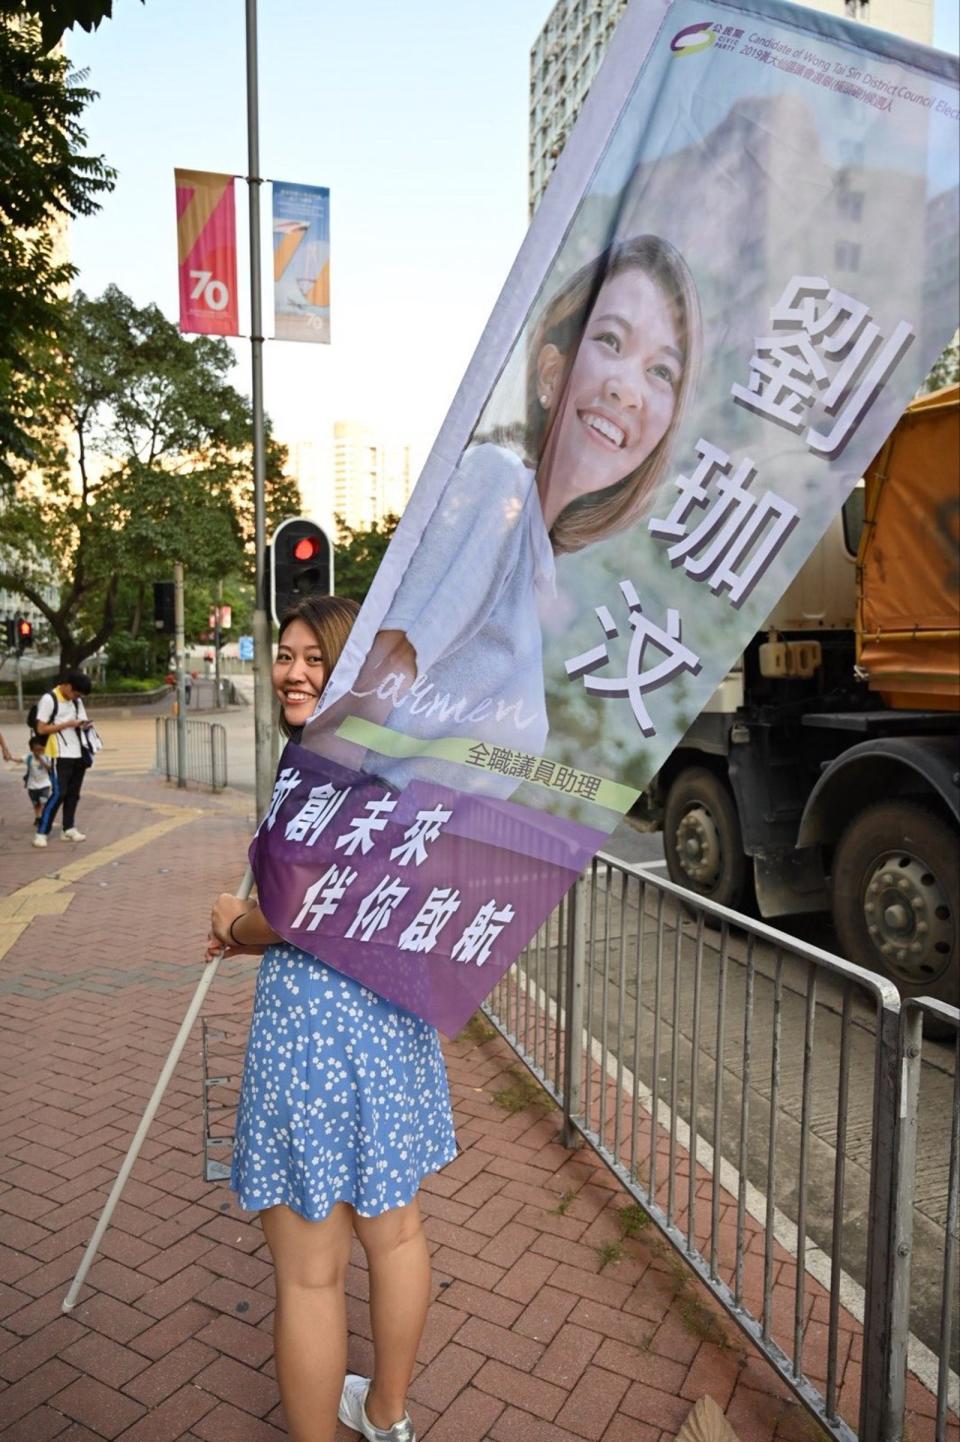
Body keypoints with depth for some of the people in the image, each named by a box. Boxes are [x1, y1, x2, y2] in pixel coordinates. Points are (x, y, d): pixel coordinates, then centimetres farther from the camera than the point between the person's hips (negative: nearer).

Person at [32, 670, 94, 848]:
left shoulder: (77, 701, 12)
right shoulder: (48, 700, -10)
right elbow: (41, 729, -13)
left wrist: (85, 725, -6)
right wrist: (68, 724, -18)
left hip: (79, 754, 7)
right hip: (61, 755, -7)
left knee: (73, 793, 8)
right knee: (59, 793, -11)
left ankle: (69, 829, 14)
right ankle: (41, 832, -7)